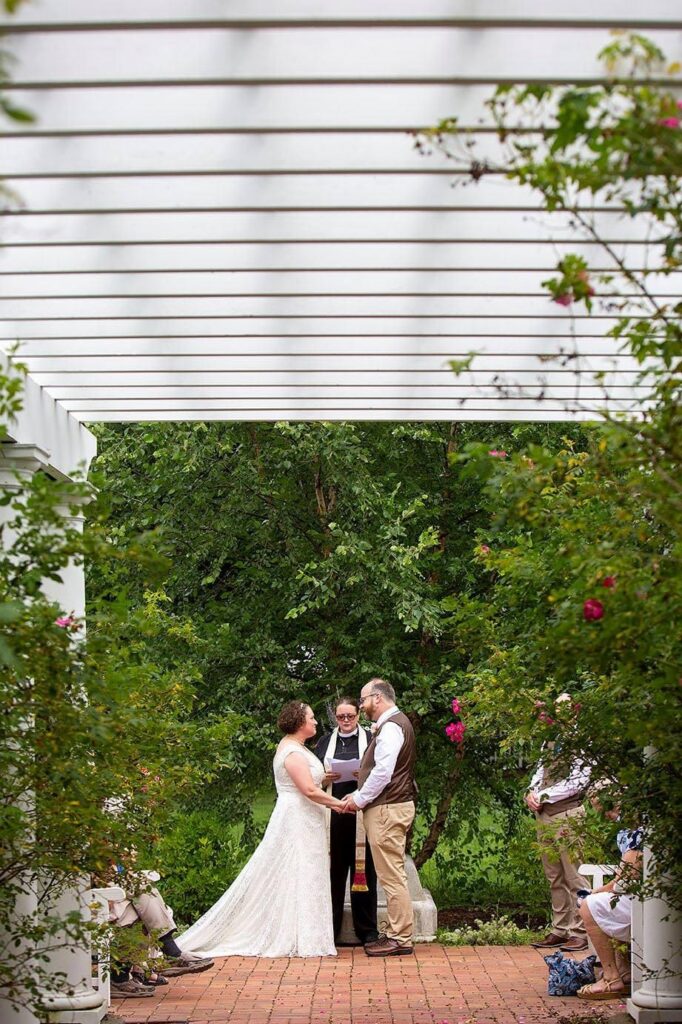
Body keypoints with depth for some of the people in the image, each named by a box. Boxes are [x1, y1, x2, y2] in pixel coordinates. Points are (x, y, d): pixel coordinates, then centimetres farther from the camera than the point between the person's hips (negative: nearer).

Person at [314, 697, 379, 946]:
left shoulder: (370, 739, 7)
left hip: (362, 815, -2)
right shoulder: (325, 741, 15)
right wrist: (324, 779, -7)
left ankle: (367, 929, 8)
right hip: (333, 814, 2)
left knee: (364, 869, 0)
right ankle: (329, 929, 9)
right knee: (333, 870, 1)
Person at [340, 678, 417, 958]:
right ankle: (396, 933, 17)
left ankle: (400, 939, -4)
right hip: (387, 806, 11)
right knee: (392, 875, 13)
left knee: (392, 876, -7)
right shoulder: (393, 723, 18)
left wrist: (360, 799, -11)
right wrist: (360, 795, 14)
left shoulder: (391, 727, -14)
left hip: (388, 809, -11)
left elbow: (383, 772, -21)